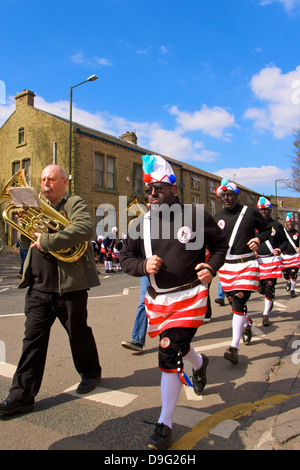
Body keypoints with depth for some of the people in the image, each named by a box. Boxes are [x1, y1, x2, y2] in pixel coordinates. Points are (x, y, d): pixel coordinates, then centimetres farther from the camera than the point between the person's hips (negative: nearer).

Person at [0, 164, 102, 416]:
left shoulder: (75, 204, -5)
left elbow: (85, 229, -26)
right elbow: (25, 242, 17)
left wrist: (47, 240, -25)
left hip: (69, 286, -5)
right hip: (38, 287, 6)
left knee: (78, 333, 11)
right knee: (33, 338, 7)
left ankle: (90, 372, 35)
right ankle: (22, 395, 17)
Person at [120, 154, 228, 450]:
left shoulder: (196, 216, -5)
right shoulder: (141, 225, 2)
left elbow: (220, 244, 7)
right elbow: (125, 257, 9)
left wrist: (211, 267, -11)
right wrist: (143, 265, -12)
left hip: (190, 296, -4)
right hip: (158, 300, 5)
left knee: (169, 354, -9)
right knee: (175, 346, 22)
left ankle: (165, 424, 9)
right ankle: (200, 363, 60)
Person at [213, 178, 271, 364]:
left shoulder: (250, 212, 0)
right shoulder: (217, 218, 7)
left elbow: (267, 229, 11)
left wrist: (258, 238, -10)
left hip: (247, 264, -4)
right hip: (226, 265, 4)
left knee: (239, 301, -12)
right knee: (233, 301, 12)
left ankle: (234, 347, -8)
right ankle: (247, 324, 44)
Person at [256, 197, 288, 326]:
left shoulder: (276, 225, 5)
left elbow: (284, 241, 11)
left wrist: (280, 249, -8)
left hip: (273, 260, -2)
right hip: (258, 260, 2)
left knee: (270, 287, -6)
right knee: (261, 288, 5)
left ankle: (266, 314, 5)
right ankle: (270, 301, 38)